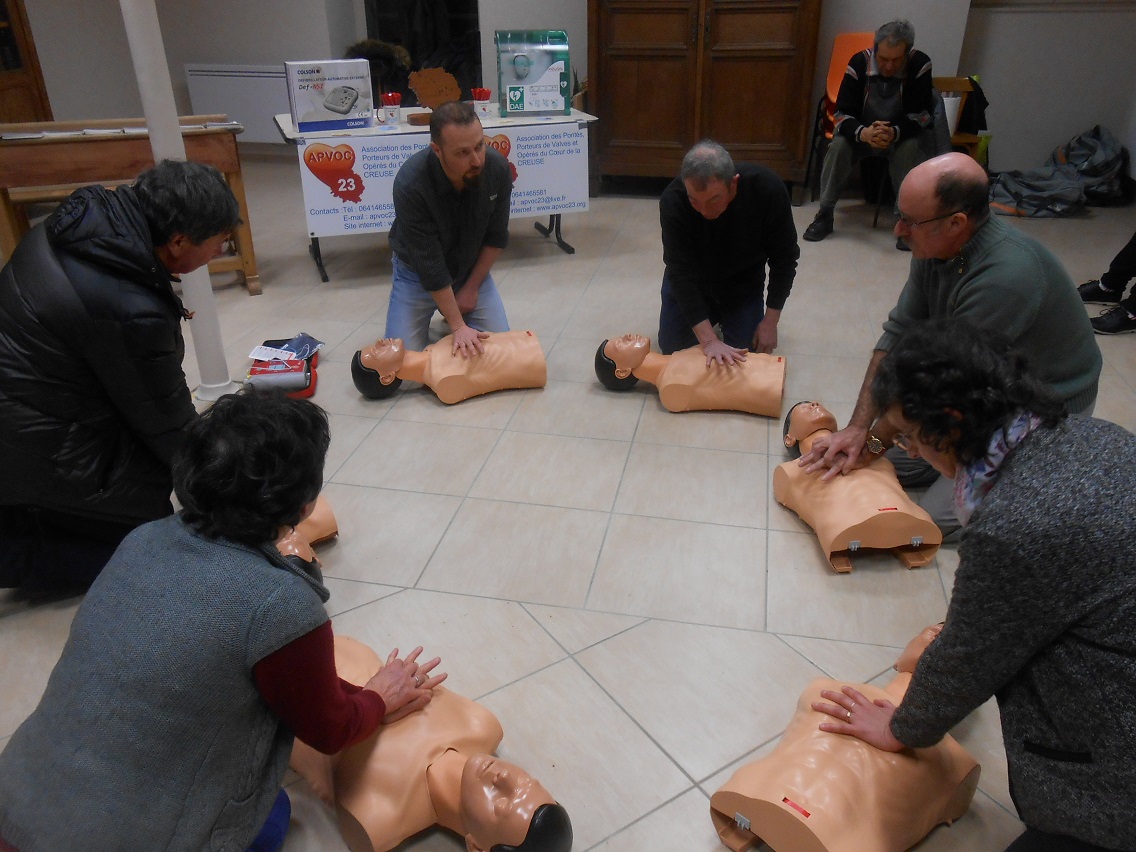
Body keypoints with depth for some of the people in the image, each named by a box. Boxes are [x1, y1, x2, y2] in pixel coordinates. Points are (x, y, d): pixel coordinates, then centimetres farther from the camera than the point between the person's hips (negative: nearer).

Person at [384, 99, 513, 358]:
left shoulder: (497, 169, -23)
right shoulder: (410, 184, -34)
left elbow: (496, 238, -8)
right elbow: (429, 264, -30)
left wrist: (471, 288, -8)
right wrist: (457, 327, -30)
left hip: (472, 268, 3)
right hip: (418, 273, -2)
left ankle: (455, 309, 25)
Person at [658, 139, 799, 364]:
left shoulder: (768, 189, -31)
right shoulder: (673, 200, -33)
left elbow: (784, 258, -17)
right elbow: (680, 273, -34)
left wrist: (770, 321, -17)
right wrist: (708, 340, -42)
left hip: (743, 282, 0)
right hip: (690, 281, 0)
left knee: (743, 355, -4)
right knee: (673, 347, -3)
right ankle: (712, 314, 25)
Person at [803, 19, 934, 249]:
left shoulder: (920, 65, -18)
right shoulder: (859, 63, -16)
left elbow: (923, 114, -17)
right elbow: (842, 113, -19)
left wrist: (894, 133, -39)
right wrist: (863, 133, -41)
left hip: (901, 134, -1)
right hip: (860, 132, 1)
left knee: (909, 148, -33)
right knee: (839, 144, -29)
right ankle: (824, 215, -21)